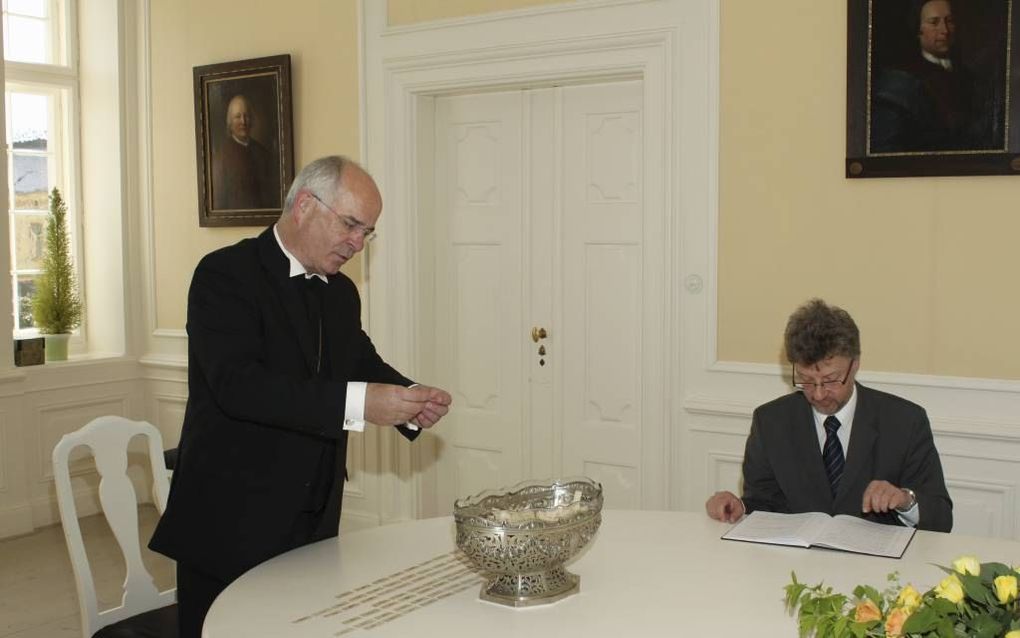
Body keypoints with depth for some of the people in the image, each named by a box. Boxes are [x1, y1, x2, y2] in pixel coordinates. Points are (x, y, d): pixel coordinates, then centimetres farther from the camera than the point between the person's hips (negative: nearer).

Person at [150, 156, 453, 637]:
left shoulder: (341, 293, 12)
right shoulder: (226, 274, -12)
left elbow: (366, 365, 14)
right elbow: (237, 383, -25)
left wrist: (411, 402, -9)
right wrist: (356, 402, -31)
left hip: (315, 524, 7)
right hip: (232, 523, -6)